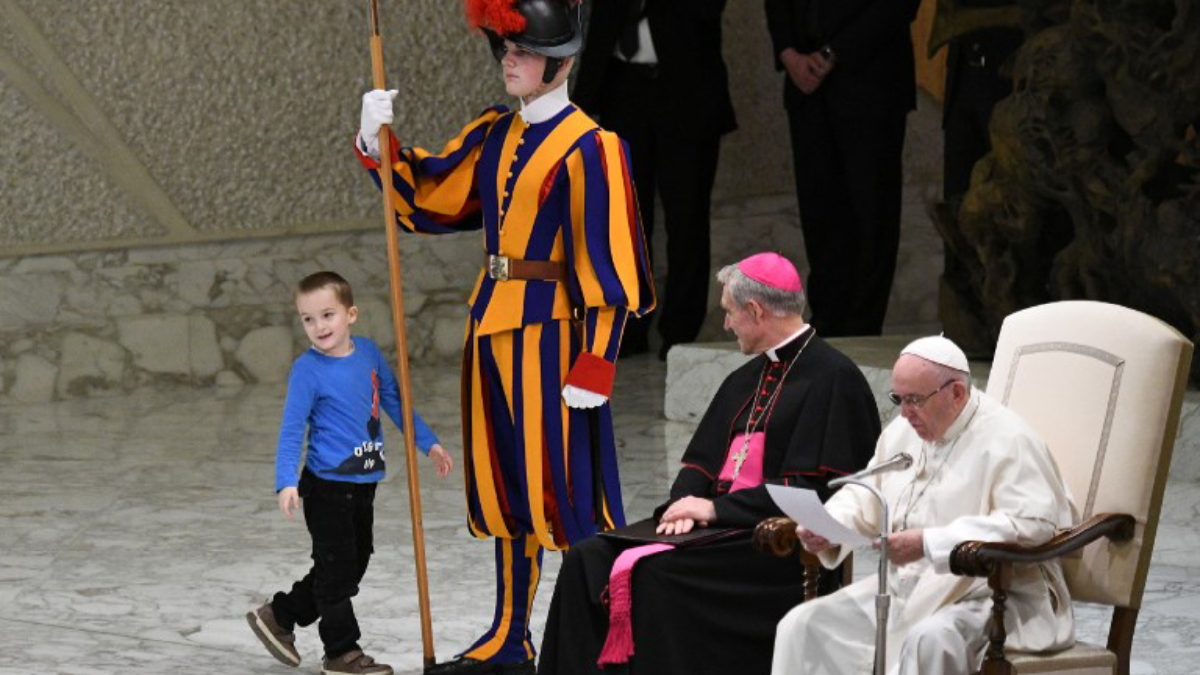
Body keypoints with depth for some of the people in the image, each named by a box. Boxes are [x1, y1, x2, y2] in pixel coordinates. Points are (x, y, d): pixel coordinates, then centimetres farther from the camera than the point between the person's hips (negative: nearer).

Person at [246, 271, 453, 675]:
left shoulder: (368, 352, 3)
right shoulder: (307, 370, -14)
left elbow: (394, 401, 17)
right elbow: (292, 430, -15)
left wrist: (428, 443, 18)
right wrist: (287, 482, -26)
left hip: (363, 483, 7)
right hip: (326, 486, -7)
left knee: (354, 565, 16)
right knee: (336, 566, -3)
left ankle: (279, 616, 30)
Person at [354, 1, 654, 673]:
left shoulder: (587, 148, -12)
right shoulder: (495, 134, 11)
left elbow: (603, 265, -15)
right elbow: (425, 195, 15)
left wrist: (595, 365, -18)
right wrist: (378, 144, -2)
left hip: (549, 333, -8)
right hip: (494, 327, 8)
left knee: (564, 487, -5)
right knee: (505, 482, 14)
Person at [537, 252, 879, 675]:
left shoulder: (833, 379, -8)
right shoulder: (746, 380, 20)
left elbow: (811, 490, -15)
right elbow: (701, 459, 20)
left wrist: (716, 508, -14)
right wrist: (685, 503, -3)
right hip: (722, 527, 9)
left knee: (658, 573, -31)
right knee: (588, 559, -9)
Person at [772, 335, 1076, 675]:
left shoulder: (1006, 440, -12)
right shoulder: (903, 432, 14)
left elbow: (1033, 525, -25)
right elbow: (865, 499, 24)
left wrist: (929, 544, -30)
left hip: (989, 593, -8)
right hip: (906, 589, 8)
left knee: (929, 641, -39)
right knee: (803, 626, -7)